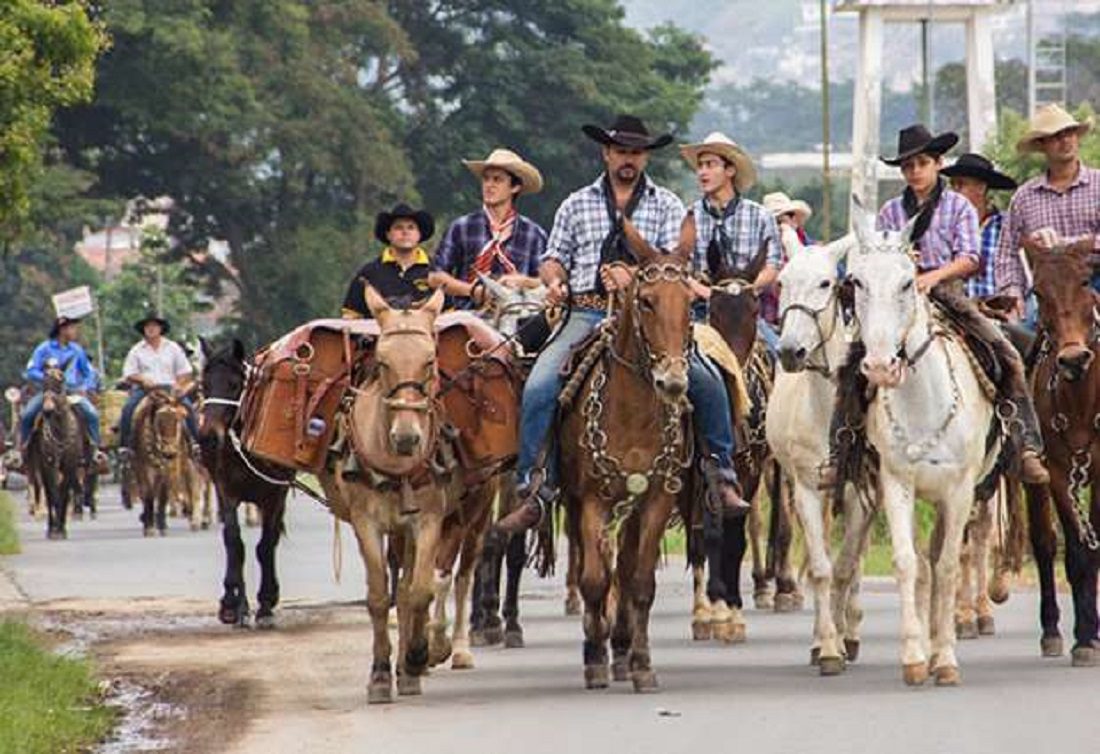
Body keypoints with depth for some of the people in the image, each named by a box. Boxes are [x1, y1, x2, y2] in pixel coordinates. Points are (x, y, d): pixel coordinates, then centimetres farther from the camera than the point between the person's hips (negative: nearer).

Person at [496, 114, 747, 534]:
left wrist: (633, 276, -18)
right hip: (588, 315, 1)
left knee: (707, 381, -22)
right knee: (539, 386, -23)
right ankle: (533, 488, -16)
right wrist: (554, 280, -4)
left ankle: (721, 470, -4)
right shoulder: (577, 205, 17)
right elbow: (554, 258, 20)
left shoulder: (666, 206, 12)